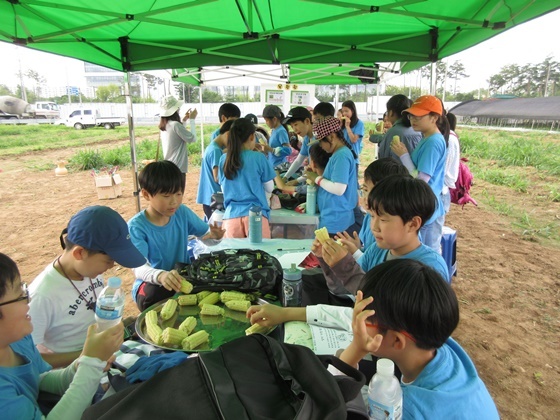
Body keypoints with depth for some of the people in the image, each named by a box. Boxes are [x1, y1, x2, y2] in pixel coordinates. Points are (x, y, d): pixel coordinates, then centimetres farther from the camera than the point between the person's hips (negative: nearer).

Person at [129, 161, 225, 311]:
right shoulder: (136, 226, -19)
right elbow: (138, 267, -31)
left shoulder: (182, 213, -5)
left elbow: (205, 235, 4)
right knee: (153, 294, -36)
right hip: (152, 283, -3)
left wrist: (213, 235, -23)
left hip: (184, 276, 4)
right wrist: (160, 275, -54)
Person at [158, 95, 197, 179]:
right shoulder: (175, 124, -17)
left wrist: (184, 120, 18)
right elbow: (192, 138, -13)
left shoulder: (164, 125, 8)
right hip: (178, 168, -9)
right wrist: (192, 119, -4)